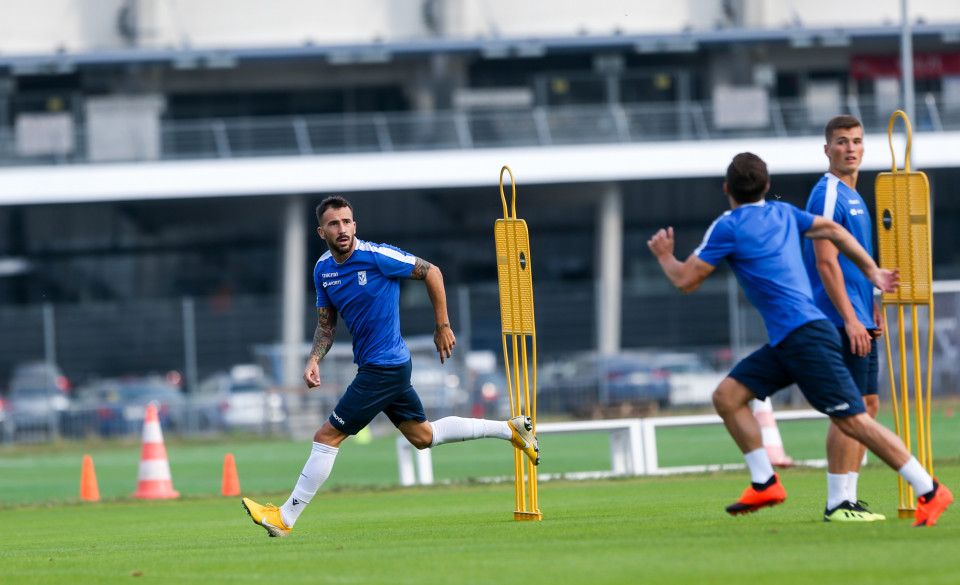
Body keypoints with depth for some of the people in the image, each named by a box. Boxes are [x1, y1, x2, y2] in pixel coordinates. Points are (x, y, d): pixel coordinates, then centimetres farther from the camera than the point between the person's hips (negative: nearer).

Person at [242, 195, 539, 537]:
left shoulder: (377, 257, -18)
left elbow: (431, 273, -7)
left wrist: (443, 327, -3)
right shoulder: (323, 269, 4)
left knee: (328, 436, -6)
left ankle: (285, 518, 2)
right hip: (373, 365, 8)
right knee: (423, 436, 18)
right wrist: (314, 360, -6)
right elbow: (326, 323, 13)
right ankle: (510, 429, 29)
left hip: (384, 367, -8)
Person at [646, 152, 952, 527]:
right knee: (727, 396, 7)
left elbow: (686, 281, -3)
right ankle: (765, 484, 6)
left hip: (806, 337, -9)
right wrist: (872, 271, 31)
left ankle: (929, 491, -8)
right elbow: (832, 231, 23)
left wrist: (664, 256, 17)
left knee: (852, 419, -10)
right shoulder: (782, 213, 14)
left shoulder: (728, 228, -8)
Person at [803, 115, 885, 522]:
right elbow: (826, 262, -18)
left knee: (867, 405, 10)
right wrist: (850, 319, -21)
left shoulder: (853, 196, 19)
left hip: (858, 322, 10)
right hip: (840, 320, -10)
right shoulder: (828, 194, -11)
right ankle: (837, 503, -10)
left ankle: (849, 498, 13)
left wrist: (873, 313, 21)